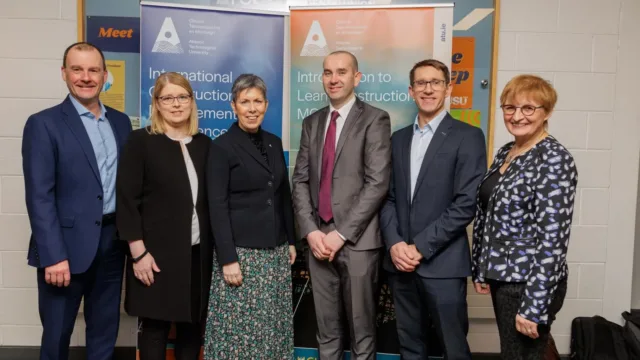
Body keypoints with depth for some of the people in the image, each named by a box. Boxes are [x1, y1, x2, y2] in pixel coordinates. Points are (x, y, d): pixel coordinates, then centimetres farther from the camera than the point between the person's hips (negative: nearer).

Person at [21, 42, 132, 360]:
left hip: (112, 242, 5)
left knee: (105, 330, 17)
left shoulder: (120, 122, 9)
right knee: (57, 334, 11)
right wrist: (54, 256, -17)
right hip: (68, 245, -4)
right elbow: (39, 196, -12)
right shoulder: (43, 124, -7)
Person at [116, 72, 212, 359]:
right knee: (154, 326, 7)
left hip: (198, 252, 4)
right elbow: (126, 199, -7)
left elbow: (211, 200, 10)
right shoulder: (141, 141, -3)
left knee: (192, 325, 12)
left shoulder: (203, 144, 9)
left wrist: (215, 247, 5)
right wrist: (139, 252, -12)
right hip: (157, 252, -3)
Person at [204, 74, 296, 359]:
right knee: (240, 328, 3)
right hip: (241, 250, -5)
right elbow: (217, 207, -12)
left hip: (276, 251, 6)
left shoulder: (274, 143, 9)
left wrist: (291, 241, 12)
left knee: (273, 326, 12)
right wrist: (228, 259, -16)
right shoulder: (222, 147, -8)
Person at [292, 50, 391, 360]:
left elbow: (377, 183, -12)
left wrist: (341, 233, -14)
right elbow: (300, 181, 9)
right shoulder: (312, 122, 13)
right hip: (318, 238, 5)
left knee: (361, 329, 8)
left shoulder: (375, 119, -3)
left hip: (357, 240, -4)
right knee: (326, 328, 15)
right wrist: (311, 231, -4)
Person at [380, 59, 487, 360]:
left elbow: (466, 203, -12)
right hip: (400, 261, 5)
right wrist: (395, 244, -6)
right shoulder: (398, 138, 13)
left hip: (443, 264, -4)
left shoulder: (468, 136, -4)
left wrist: (421, 247, -14)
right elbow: (388, 197, 9)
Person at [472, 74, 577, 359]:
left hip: (531, 283, -7)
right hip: (502, 276, 8)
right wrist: (481, 268, 12)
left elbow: (553, 238, -21)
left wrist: (534, 306, -22)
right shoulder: (504, 152, 7)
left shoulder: (554, 159, -17)